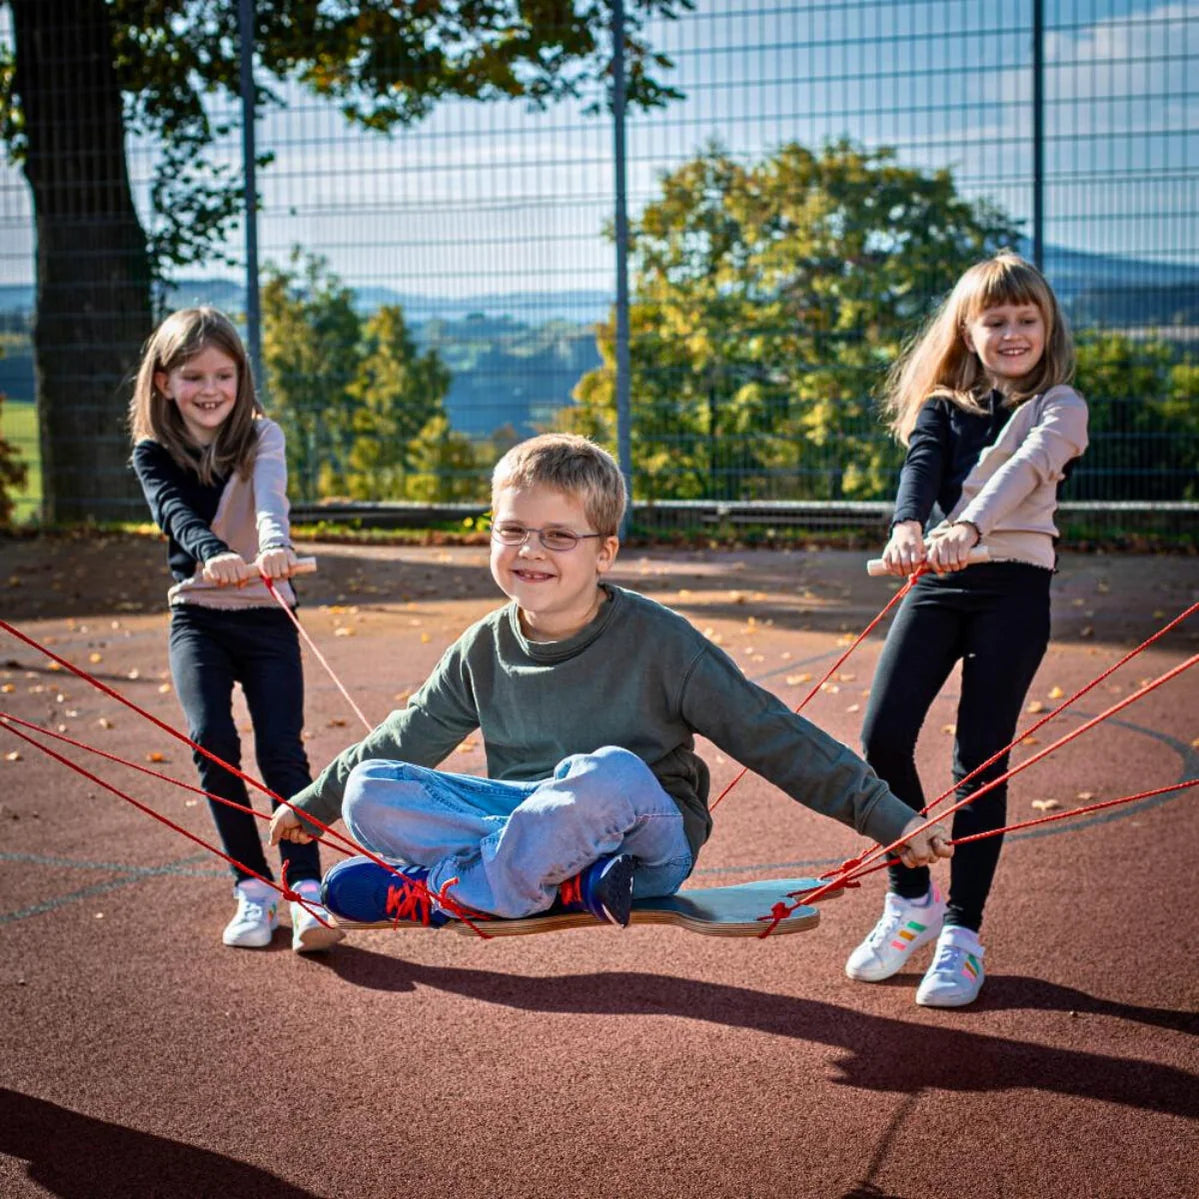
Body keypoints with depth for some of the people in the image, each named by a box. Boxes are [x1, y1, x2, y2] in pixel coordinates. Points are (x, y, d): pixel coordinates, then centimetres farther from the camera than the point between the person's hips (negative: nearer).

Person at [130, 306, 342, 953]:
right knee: (212, 742, -17)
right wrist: (212, 554, -44)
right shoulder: (153, 454, 1)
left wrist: (275, 547, -46)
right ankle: (252, 889, -5)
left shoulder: (262, 438, -1)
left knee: (282, 752, -13)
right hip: (196, 618, 1)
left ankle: (306, 891, -14)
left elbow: (269, 499, -23)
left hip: (267, 617, 0)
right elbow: (175, 512, -21)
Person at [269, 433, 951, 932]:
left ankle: (446, 891, -20)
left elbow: (774, 737, -10)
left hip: (650, 843, -5)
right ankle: (567, 880, -27)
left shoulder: (657, 641, -11)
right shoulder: (485, 650, 3)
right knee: (370, 794, -15)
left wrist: (890, 819, -13)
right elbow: (407, 740, 19)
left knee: (609, 770, -40)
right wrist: (312, 805, 31)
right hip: (526, 818, 5)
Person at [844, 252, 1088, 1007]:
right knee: (883, 737, -8)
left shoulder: (1059, 406, 5)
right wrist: (908, 527, -29)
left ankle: (963, 931, 5)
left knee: (980, 759, -4)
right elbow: (921, 465, -6)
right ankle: (912, 901, 13)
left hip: (1014, 587, -3)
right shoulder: (943, 406, 15)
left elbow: (1025, 468, -16)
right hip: (937, 580, 3)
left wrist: (970, 527, -36)